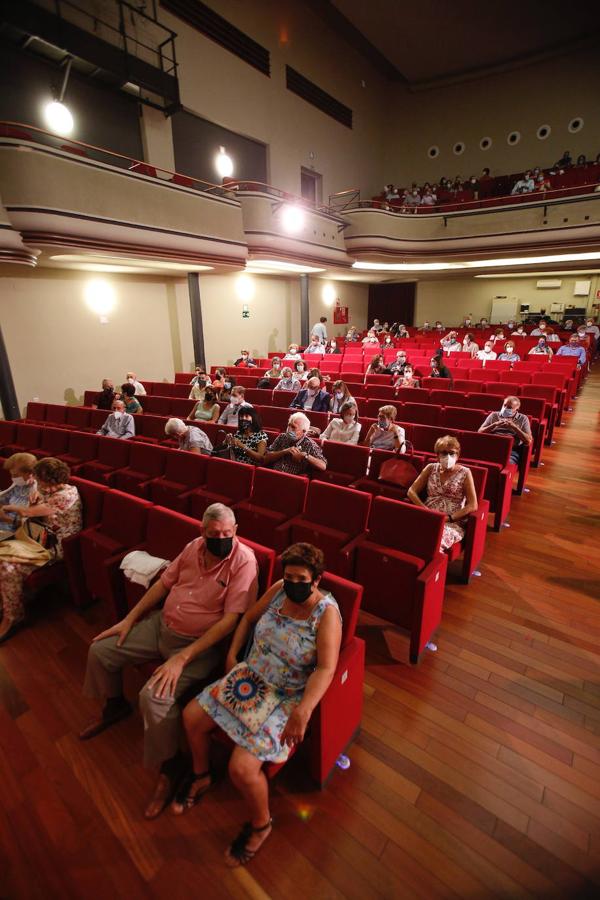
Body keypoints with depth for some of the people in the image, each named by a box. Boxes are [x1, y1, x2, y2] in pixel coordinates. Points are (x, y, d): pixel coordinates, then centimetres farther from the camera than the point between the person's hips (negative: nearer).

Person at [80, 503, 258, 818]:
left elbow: (230, 620, -26)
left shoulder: (243, 561, -24)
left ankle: (169, 766, 4)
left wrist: (182, 658, -28)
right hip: (161, 624, 7)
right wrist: (129, 619, 6)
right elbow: (164, 583, 8)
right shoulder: (194, 547, -5)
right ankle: (115, 706, 40)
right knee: (99, 650, 10)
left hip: (199, 642, -7)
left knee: (155, 696, -26)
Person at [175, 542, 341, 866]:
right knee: (192, 715, 5)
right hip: (250, 677, 7)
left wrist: (303, 711, -38)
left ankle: (260, 824, 17)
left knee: (242, 768, -18)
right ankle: (200, 775, 36)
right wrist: (232, 655, 1)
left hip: (287, 698, -6)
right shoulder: (279, 590, -6)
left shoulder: (327, 613, -23)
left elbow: (325, 669, -28)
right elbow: (249, 618, 9)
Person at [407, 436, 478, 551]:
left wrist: (449, 518, -12)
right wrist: (425, 510, -8)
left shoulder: (464, 473, 5)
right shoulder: (431, 468, 13)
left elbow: (473, 506, -2)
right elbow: (411, 491, 8)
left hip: (453, 522, -2)